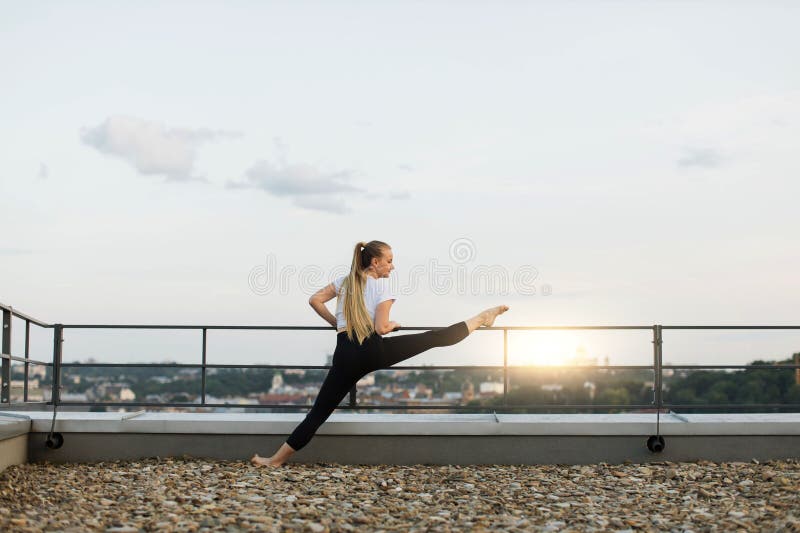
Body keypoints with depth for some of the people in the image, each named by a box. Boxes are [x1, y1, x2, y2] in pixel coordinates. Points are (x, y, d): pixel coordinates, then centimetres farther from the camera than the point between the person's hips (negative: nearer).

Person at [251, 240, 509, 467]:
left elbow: (315, 300, 11)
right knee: (435, 337, 11)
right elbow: (381, 328, -3)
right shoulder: (382, 286, 4)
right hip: (373, 350, -3)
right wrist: (393, 324, 20)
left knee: (318, 413, 4)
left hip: (346, 355, 3)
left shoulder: (345, 281, 17)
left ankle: (276, 459, 0)